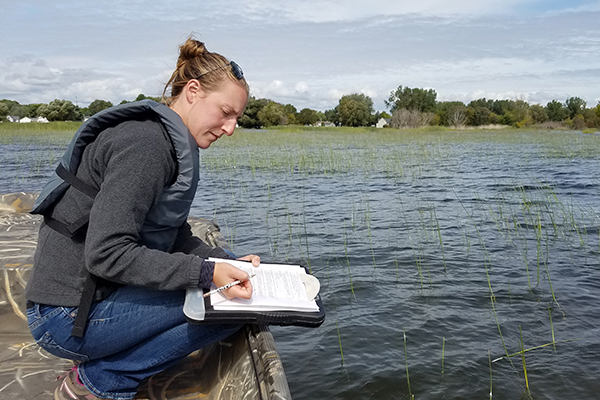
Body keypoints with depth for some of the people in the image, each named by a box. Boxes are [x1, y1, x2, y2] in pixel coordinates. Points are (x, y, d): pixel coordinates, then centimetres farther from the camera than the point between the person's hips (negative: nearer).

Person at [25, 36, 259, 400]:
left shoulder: (173, 144, 11)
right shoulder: (146, 143, -21)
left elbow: (175, 237, 11)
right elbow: (106, 253, -27)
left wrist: (227, 262, -4)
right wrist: (206, 273, -30)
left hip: (100, 295, 10)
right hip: (70, 315, -10)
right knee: (234, 302, -18)